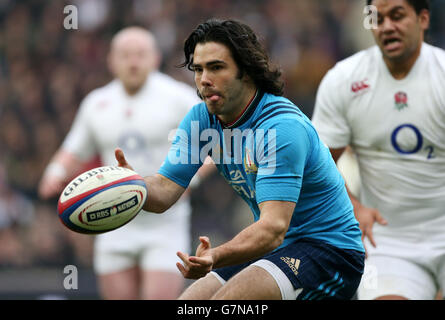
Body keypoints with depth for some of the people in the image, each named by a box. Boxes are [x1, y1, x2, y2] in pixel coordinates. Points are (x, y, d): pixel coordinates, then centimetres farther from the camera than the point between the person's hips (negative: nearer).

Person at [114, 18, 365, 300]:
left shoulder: (281, 126, -25)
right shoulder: (202, 118, 0)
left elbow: (274, 228, -33)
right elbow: (164, 192, -8)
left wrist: (215, 257, -51)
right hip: (274, 251, 8)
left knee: (226, 299, -29)